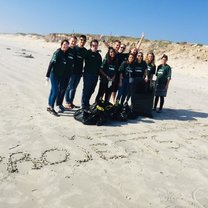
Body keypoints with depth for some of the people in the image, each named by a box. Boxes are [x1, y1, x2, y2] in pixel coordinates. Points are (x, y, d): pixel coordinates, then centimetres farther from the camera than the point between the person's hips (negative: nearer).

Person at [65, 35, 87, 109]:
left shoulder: (85, 51, 9)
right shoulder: (74, 48, -4)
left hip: (79, 72, 5)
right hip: (72, 71, -5)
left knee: (74, 88, 12)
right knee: (69, 87, 1)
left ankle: (71, 102, 21)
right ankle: (67, 103, 8)